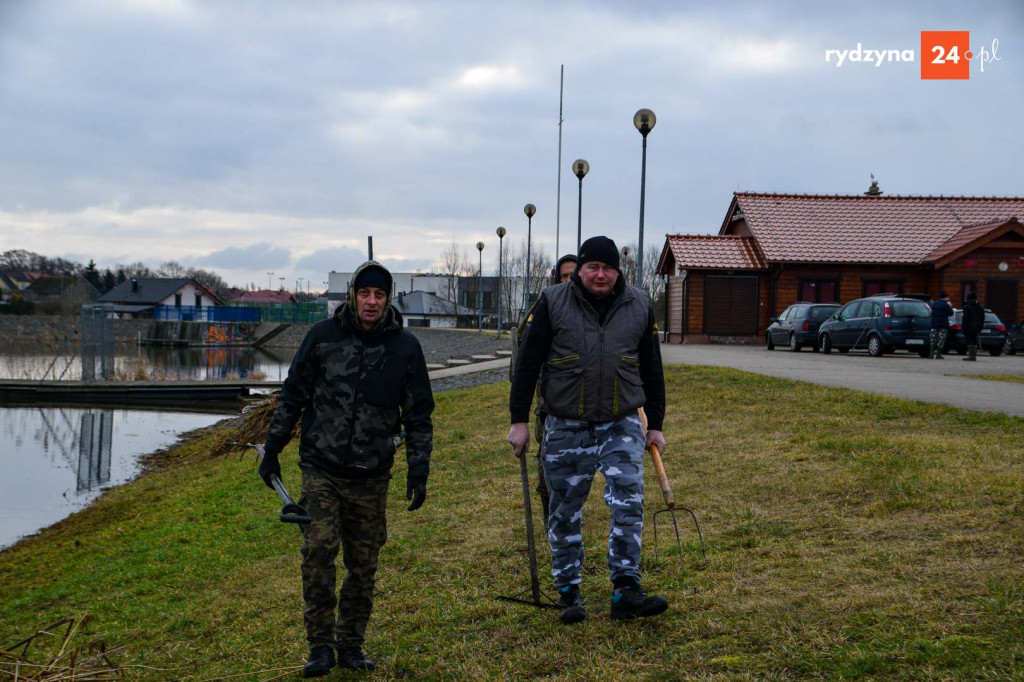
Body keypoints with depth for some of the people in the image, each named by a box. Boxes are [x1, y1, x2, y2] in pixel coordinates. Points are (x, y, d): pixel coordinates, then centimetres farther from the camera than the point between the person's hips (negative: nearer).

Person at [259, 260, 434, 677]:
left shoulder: (405, 347, 1)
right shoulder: (322, 337, -1)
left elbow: (418, 415, 7)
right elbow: (292, 396, 8)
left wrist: (419, 471, 2)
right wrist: (272, 451, 8)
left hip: (371, 476, 1)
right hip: (321, 469, -1)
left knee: (363, 565, 6)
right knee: (318, 549, -15)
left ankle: (350, 644, 23)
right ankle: (321, 645, -1)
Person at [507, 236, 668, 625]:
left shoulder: (639, 307, 4)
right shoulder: (553, 303, -4)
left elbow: (652, 369, 11)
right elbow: (528, 363, -1)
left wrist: (655, 425, 11)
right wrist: (519, 420, -3)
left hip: (622, 424, 1)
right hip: (566, 427, -1)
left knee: (629, 502, -13)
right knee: (566, 512, 6)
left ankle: (626, 591, -8)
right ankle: (568, 593, 19)